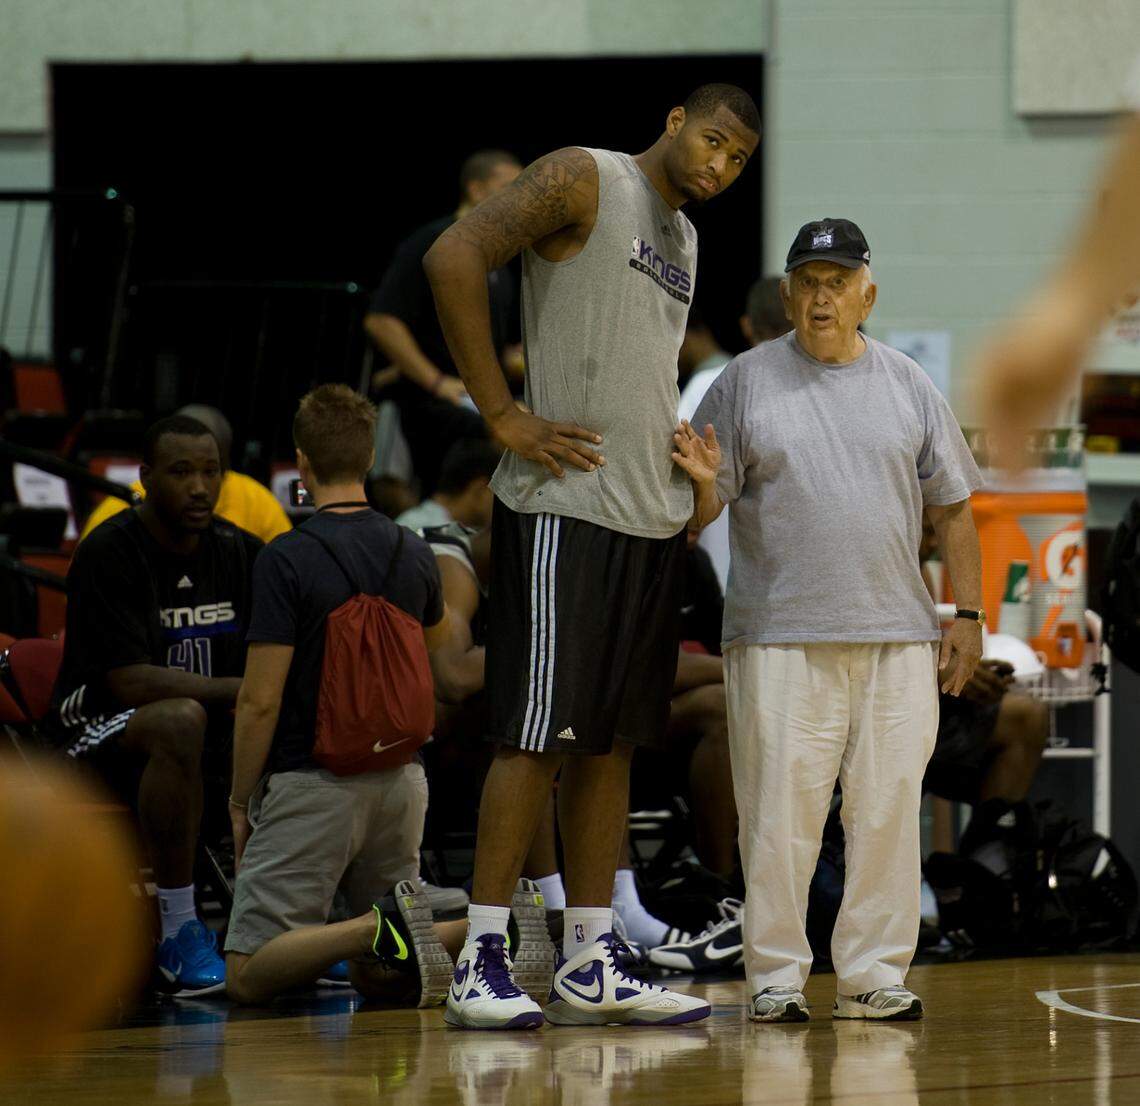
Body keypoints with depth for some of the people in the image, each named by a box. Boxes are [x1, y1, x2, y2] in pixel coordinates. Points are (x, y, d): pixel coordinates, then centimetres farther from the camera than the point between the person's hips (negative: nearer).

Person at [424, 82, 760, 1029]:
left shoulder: (684, 238, 20)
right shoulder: (585, 180, -6)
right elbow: (453, 257, -18)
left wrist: (691, 462, 15)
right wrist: (502, 415, -18)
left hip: (652, 517, 8)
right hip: (565, 505, -8)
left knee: (612, 739, 9)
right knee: (537, 732, -9)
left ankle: (589, 967, 12)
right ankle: (482, 961, -6)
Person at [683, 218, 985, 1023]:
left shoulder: (909, 386, 12)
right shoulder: (746, 382, 5)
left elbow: (952, 505, 14)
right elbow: (703, 510, 4)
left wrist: (968, 615, 6)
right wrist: (704, 483, -19)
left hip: (897, 638, 2)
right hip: (780, 638, -2)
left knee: (888, 809, 1)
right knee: (780, 814, -5)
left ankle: (873, 975, 7)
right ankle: (776, 978, 2)